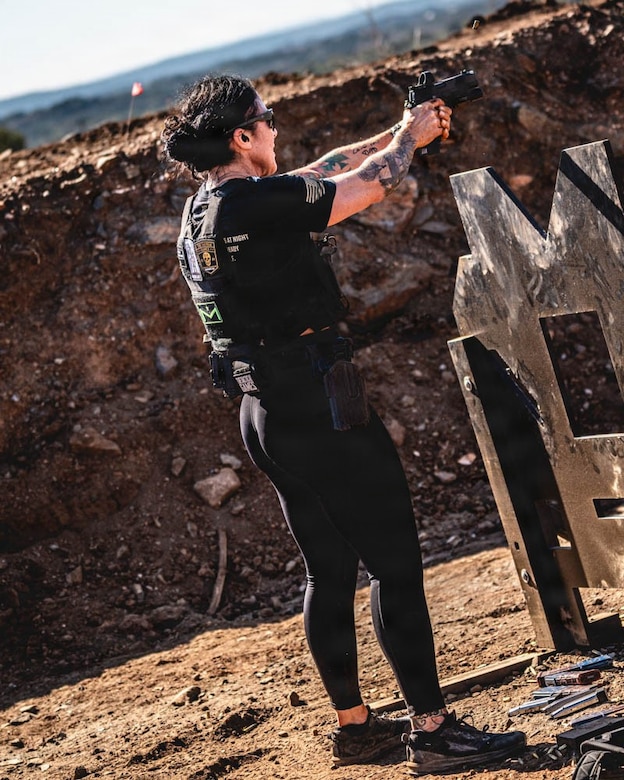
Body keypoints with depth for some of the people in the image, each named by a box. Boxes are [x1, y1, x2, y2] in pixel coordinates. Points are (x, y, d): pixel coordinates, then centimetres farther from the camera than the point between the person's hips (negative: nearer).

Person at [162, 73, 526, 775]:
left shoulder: (203, 210, 11)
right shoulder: (259, 202, -18)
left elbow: (324, 171, 23)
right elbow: (368, 185, -7)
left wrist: (396, 135, 27)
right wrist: (409, 136, 13)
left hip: (264, 414, 10)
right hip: (319, 405, -10)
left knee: (329, 569, 16)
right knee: (393, 560, -2)